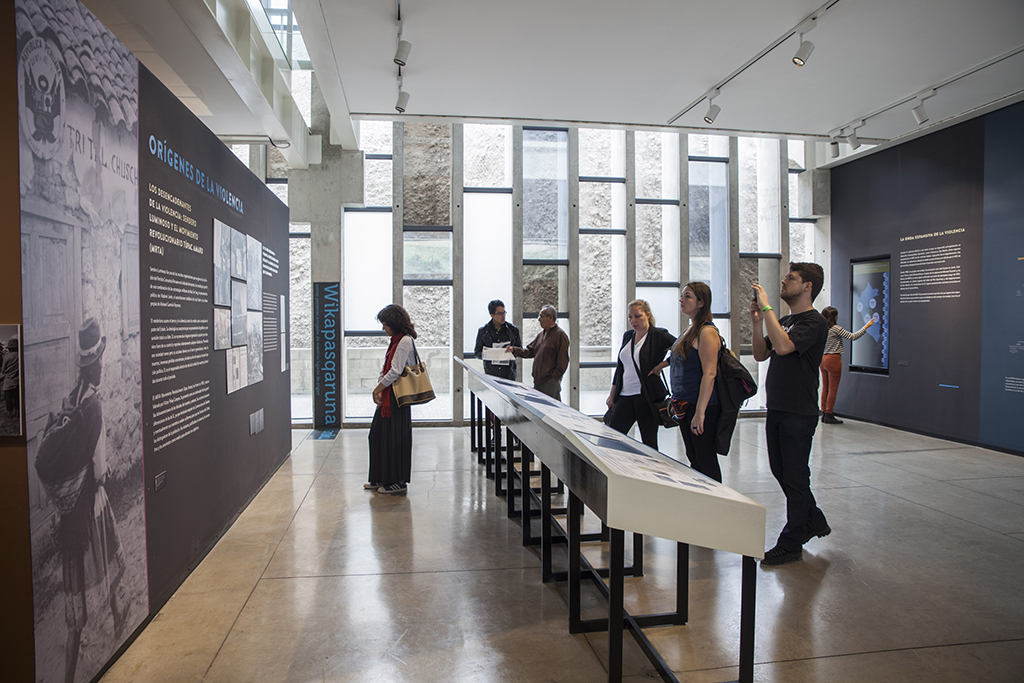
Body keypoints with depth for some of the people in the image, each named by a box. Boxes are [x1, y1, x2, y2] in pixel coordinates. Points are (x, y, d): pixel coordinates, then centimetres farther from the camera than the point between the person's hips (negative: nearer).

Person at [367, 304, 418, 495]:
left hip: (397, 397, -10)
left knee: (395, 439, -2)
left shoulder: (405, 341, -16)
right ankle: (381, 479, 25)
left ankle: (398, 481, 9)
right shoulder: (395, 341, 14)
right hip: (388, 395, 10)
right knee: (378, 435, 14)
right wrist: (379, 388, 2)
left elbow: (395, 372, -21)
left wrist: (378, 388, -12)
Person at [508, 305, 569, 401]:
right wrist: (513, 350, 2)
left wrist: (554, 377, -14)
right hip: (537, 381, 9)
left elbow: (563, 360, -12)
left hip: (550, 382, -9)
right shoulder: (541, 334, 18)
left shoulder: (560, 335, -9)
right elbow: (529, 351, 16)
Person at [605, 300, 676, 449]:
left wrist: (661, 365, -13)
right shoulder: (628, 335, 14)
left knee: (649, 443, 2)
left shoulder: (659, 335, -5)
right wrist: (612, 394, 17)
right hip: (624, 396, 6)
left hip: (647, 396, -6)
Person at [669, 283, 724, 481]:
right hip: (685, 404, 9)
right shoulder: (689, 330, 14)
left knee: (706, 459, -1)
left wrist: (700, 412, -23)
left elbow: (709, 373, -20)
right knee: (693, 458, 15)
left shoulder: (707, 332, -14)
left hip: (701, 405, -9)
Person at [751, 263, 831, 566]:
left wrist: (766, 307, -23)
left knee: (794, 476, 1)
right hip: (776, 408, 9)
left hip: (799, 413, -9)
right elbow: (761, 354, 13)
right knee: (781, 471, 17)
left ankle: (791, 544, 12)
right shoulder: (784, 321, 15)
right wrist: (757, 321, 1)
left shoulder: (815, 322, -13)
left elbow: (783, 346, -29)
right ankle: (815, 521, 36)